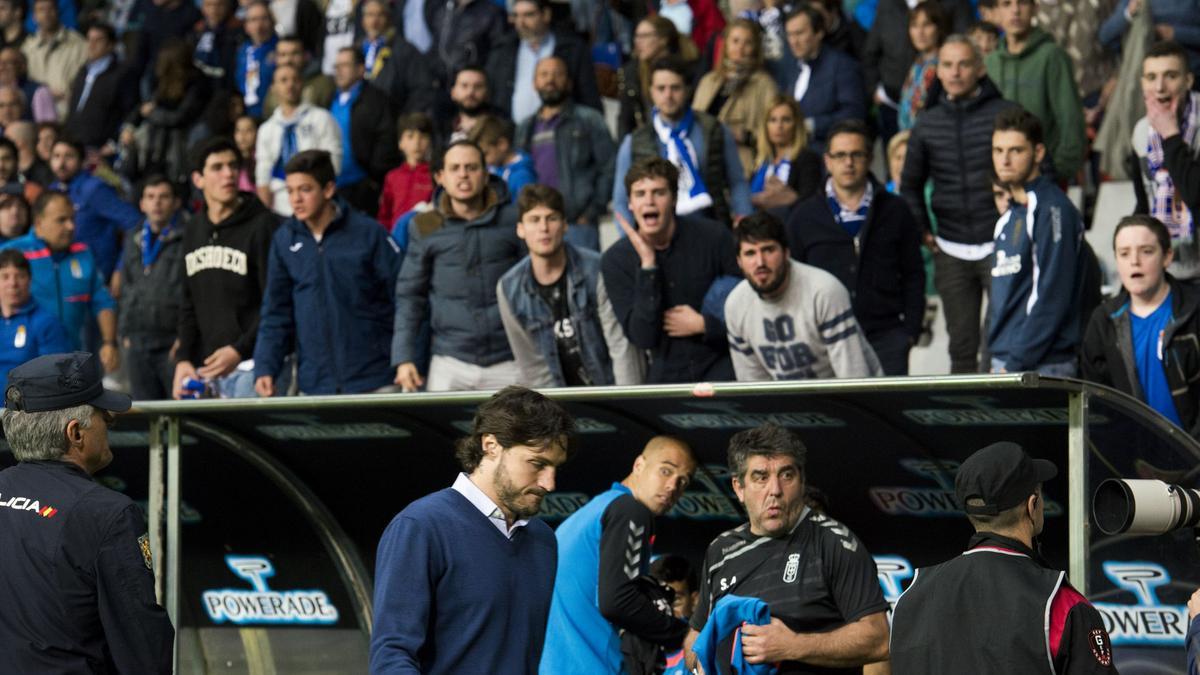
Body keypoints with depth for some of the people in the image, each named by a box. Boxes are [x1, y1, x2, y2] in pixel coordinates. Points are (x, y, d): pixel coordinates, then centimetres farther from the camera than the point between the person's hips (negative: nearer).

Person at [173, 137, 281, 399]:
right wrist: (183, 358, 7)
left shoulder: (262, 225, -4)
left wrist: (240, 350, -17)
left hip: (250, 366, -6)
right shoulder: (193, 234, 17)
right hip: (206, 369, 6)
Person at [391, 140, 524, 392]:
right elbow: (409, 296, 8)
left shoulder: (512, 220, 2)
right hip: (450, 365, 0)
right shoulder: (427, 228, 5)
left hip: (507, 363, 0)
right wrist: (404, 358, 0)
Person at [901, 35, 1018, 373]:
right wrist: (923, 231, 10)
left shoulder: (1006, 114, -3)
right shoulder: (927, 125, 8)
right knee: (961, 346, 8)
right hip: (951, 253, 4)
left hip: (1000, 244, -4)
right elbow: (910, 184, 21)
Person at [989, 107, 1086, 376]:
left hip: (1043, 367, -8)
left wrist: (1016, 364, -17)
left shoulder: (1052, 210, -8)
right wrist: (994, 364, 13)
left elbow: (1052, 299, -15)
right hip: (1003, 365, 8)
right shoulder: (1008, 218, 19)